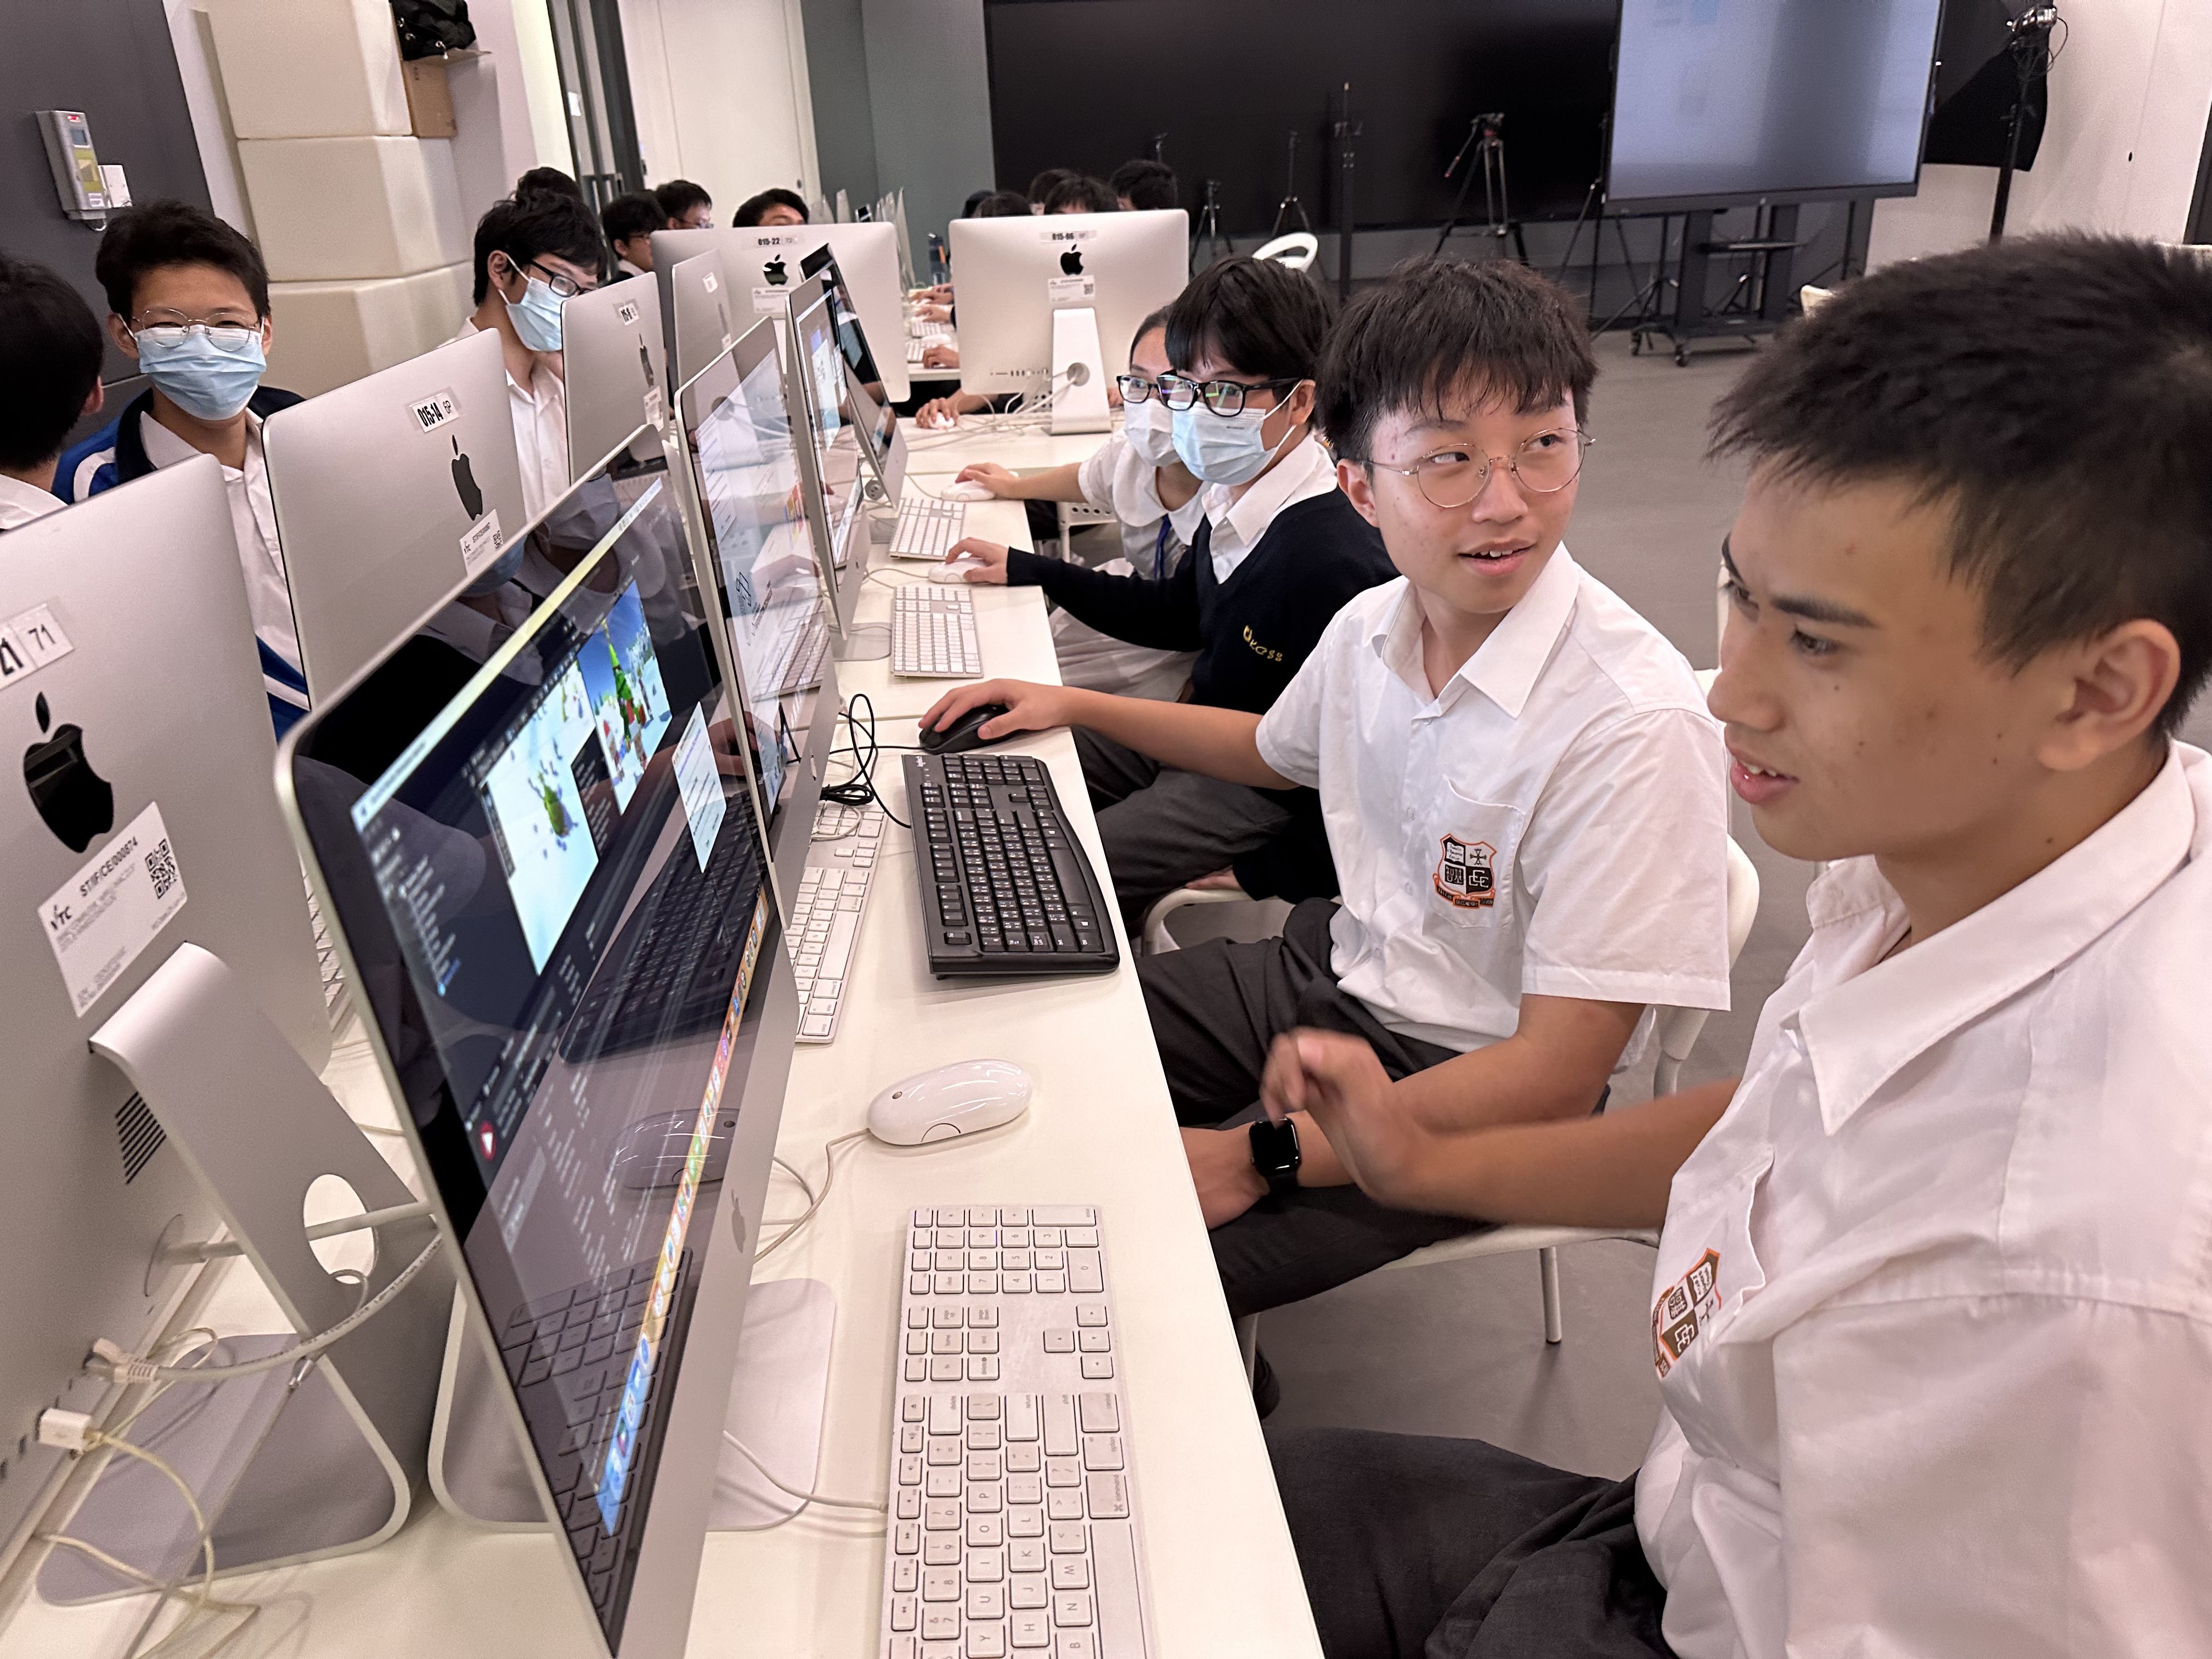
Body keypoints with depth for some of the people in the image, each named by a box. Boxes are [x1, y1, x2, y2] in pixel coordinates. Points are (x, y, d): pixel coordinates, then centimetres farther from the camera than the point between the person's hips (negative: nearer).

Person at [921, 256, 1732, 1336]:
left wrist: (1263, 1158, -27)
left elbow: (1555, 1077, -27)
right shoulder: (1371, 627, -6)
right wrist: (1076, 706, 18)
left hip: (1469, 1087, -7)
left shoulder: (1634, 727, -29)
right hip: (1336, 967, 7)